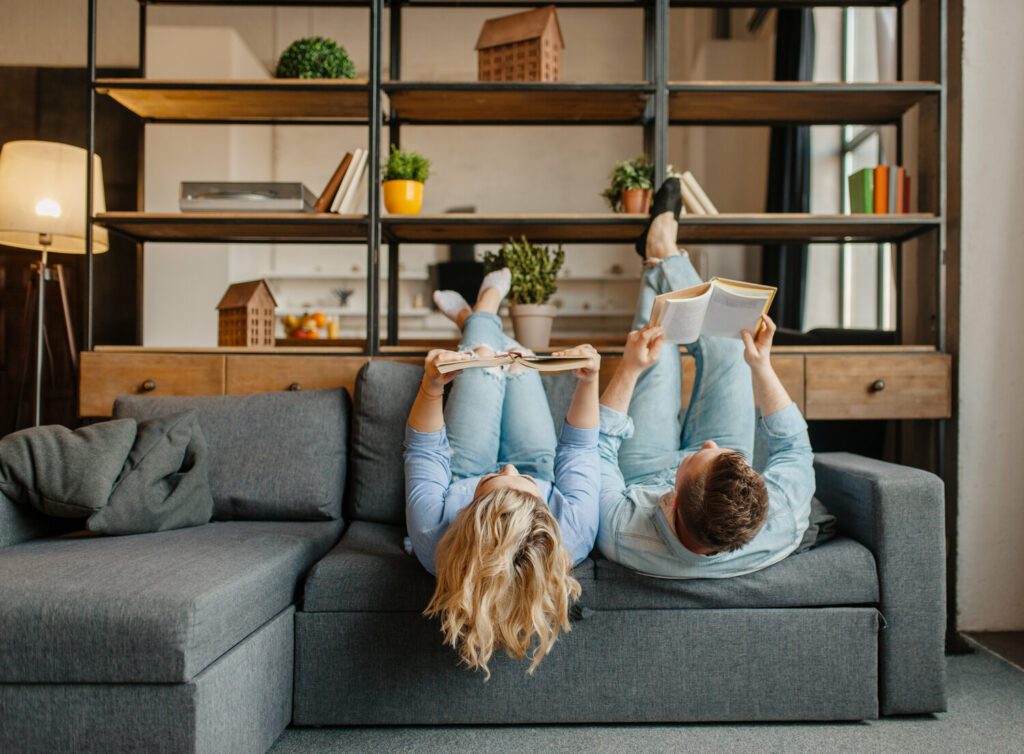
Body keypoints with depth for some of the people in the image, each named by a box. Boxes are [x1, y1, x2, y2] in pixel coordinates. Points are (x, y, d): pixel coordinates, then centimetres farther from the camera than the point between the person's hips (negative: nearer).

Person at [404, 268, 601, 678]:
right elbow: (579, 447, -27)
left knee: (483, 355, 14)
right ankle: (483, 310, 57)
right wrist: (588, 381, -31)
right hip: (542, 470, 1)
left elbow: (425, 451, -29)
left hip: (461, 475, 0)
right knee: (518, 361, 19)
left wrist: (431, 387, -39)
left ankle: (478, 317, 54)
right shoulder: (574, 534, -48)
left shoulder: (434, 540, -49)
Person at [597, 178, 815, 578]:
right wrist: (761, 365, -25)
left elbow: (597, 445, -27)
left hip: (641, 479, -1)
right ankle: (666, 256, 29)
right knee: (727, 347, 1)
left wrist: (628, 370, -30)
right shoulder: (781, 528, -43)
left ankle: (659, 264, 35)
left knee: (658, 353, 1)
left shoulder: (621, 535, -48)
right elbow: (793, 445, -20)